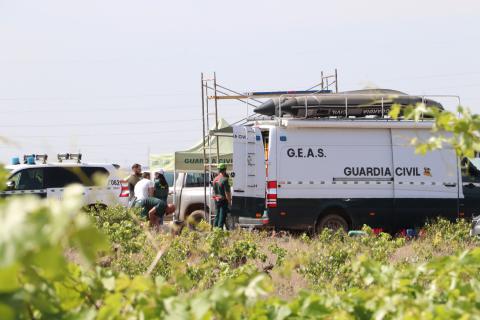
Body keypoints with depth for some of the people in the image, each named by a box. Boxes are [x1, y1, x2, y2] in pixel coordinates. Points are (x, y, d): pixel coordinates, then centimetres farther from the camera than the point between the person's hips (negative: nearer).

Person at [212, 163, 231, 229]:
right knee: (222, 217, -4)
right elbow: (227, 192, -18)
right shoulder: (224, 179, -17)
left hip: (216, 200, 7)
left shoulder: (215, 179, 7)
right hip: (223, 200, -7)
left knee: (217, 216, 14)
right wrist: (229, 202, -12)